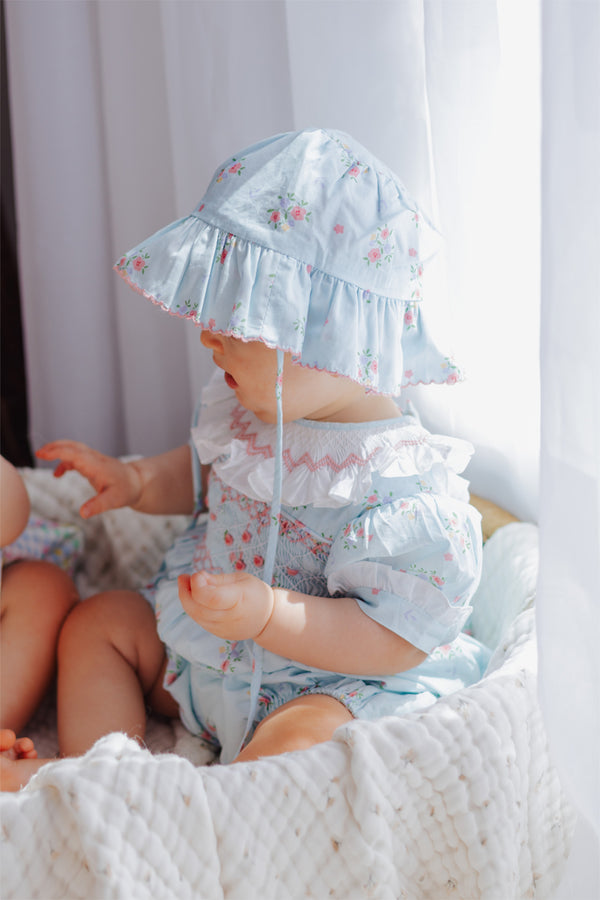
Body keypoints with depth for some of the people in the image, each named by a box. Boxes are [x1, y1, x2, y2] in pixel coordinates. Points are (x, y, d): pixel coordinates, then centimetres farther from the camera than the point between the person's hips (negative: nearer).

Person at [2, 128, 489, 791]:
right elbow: (205, 475, 19)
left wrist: (267, 614, -36)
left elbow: (393, 641, -28)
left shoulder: (408, 488, -28)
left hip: (335, 681, -8)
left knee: (301, 736, -37)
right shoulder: (256, 406, -3)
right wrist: (136, 480, 0)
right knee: (98, 622, 7)